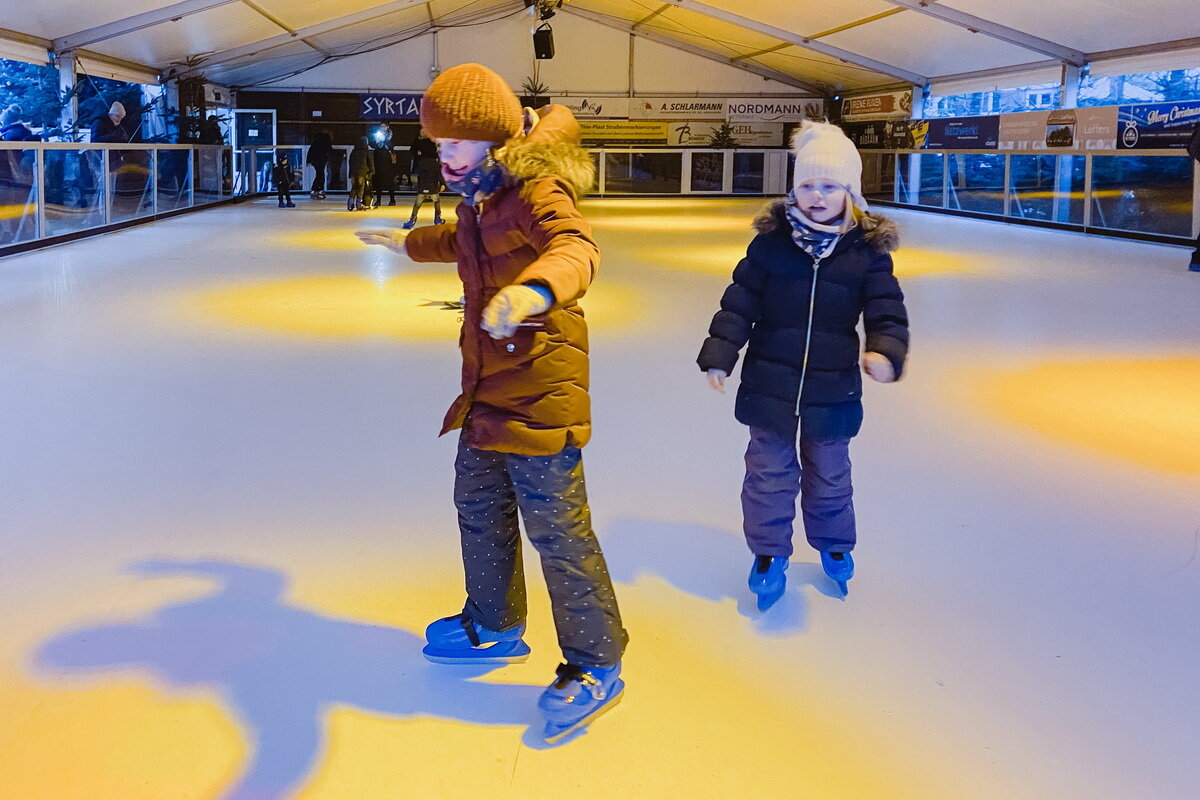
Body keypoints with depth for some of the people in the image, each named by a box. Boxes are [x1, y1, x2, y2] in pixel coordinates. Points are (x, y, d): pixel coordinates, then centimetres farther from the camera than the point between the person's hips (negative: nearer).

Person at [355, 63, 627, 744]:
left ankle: (596, 668, 11)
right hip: (487, 391, 10)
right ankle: (495, 626, 42)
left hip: (540, 391, -10)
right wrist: (408, 242, 52)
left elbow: (577, 248, -40)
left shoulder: (536, 190, -18)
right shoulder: (482, 195, 13)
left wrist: (534, 288, -62)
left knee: (558, 531, -4)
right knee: (480, 508, 21)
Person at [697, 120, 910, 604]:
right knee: (770, 471, 10)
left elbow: (888, 312, -7)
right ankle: (769, 551, 29)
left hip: (832, 389, 1)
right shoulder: (771, 242, -6)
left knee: (829, 474, 18)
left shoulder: (868, 250, -6)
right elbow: (739, 303, -4)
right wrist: (719, 355, -11)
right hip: (769, 384, 0)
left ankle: (834, 545, 42)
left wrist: (885, 352, -27)